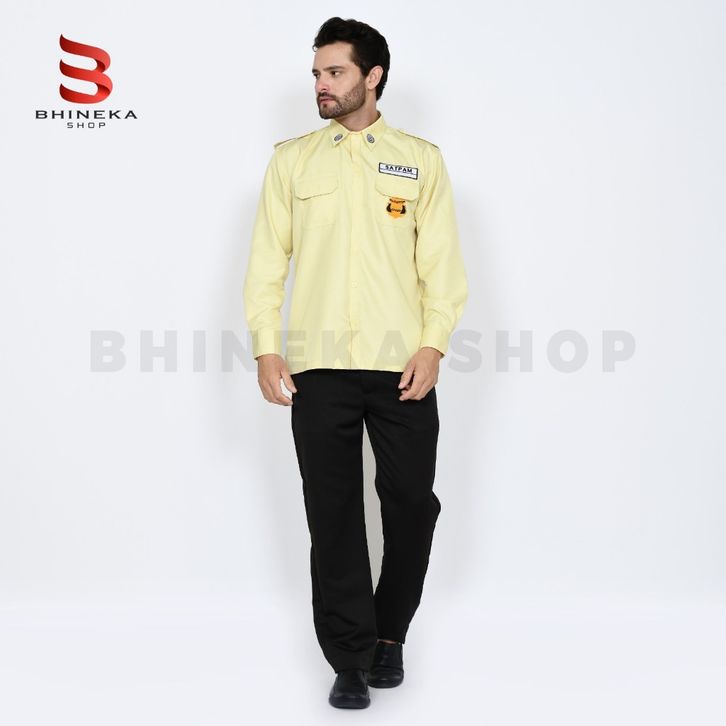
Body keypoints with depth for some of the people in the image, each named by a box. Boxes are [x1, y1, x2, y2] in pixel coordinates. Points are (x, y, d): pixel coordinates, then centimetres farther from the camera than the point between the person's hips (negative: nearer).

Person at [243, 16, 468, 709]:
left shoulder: (420, 158, 7)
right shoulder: (292, 159, 9)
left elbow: (442, 260, 3)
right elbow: (268, 258, 7)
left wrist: (433, 345, -8)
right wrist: (265, 346, -2)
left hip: (402, 366, 0)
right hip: (318, 366, 1)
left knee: (411, 505, 5)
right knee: (333, 515, 3)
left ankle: (389, 634, 27)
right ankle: (351, 658, 13)